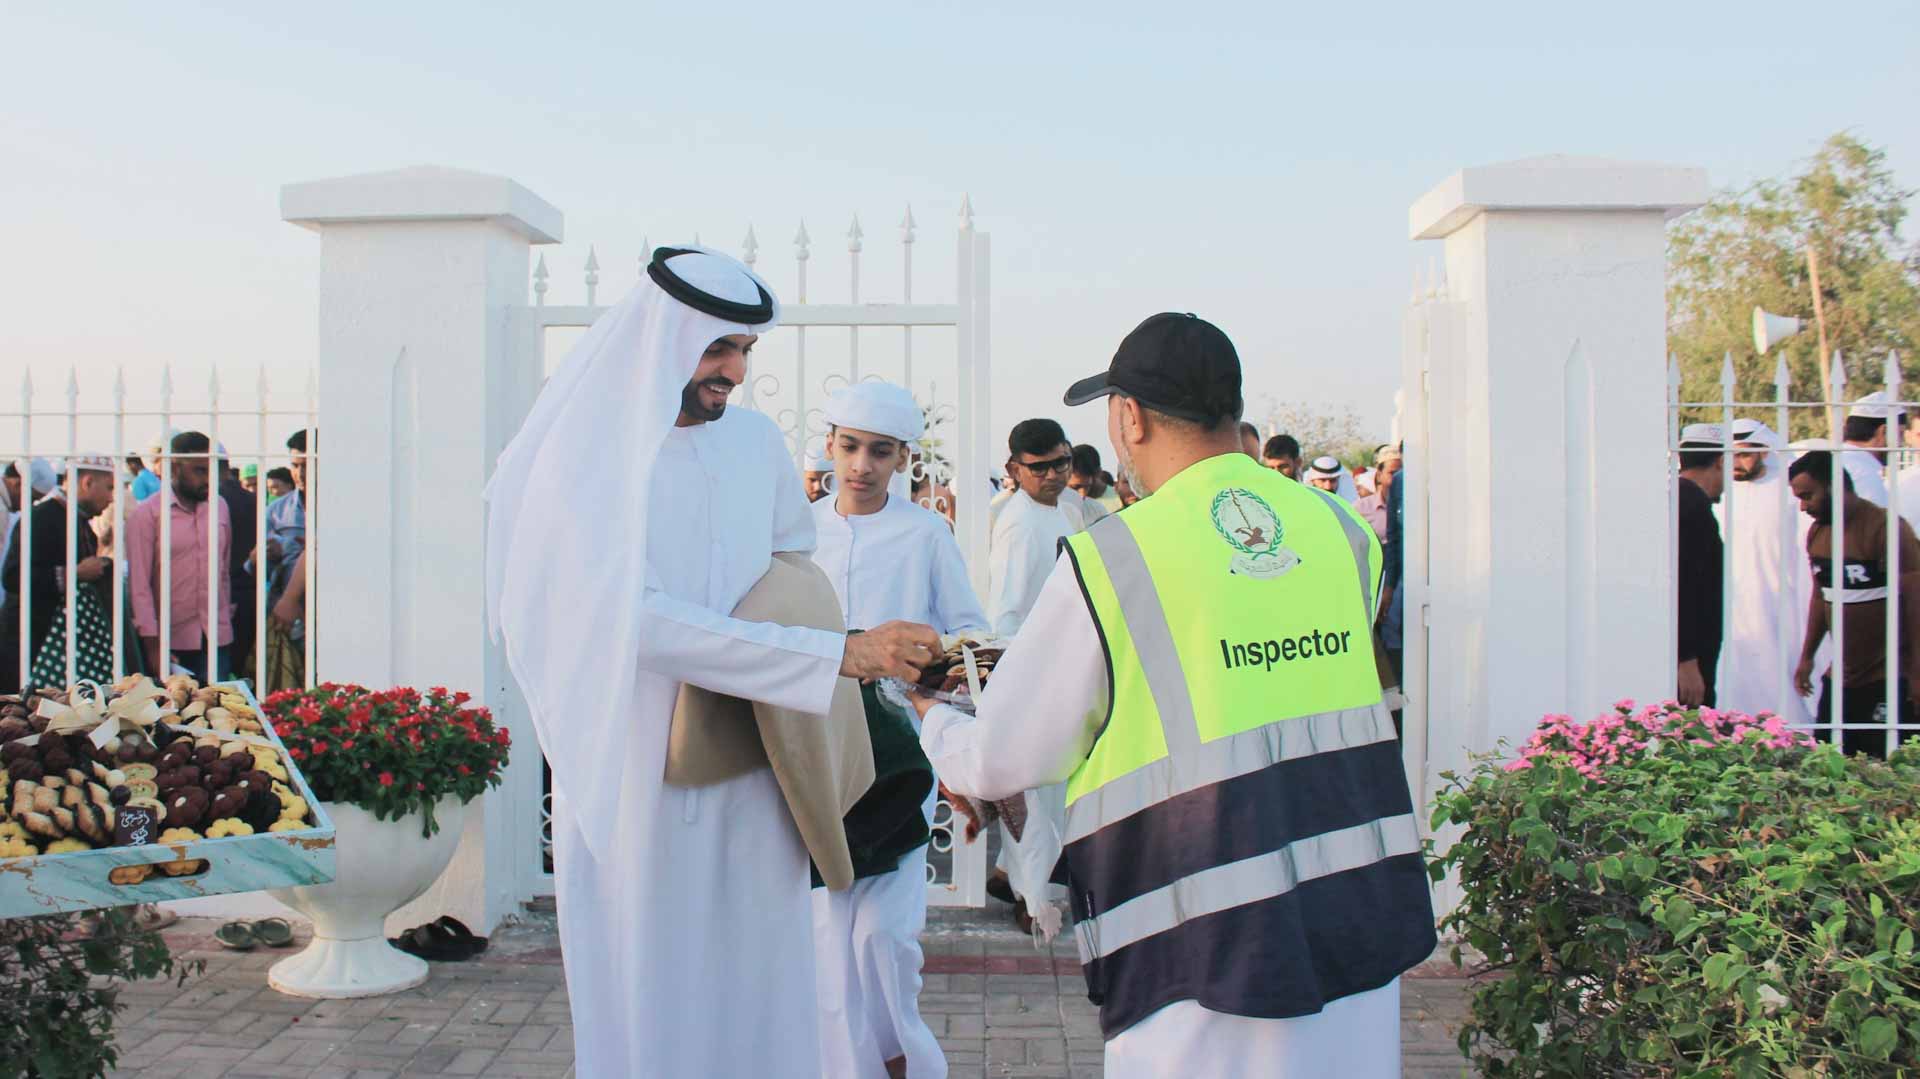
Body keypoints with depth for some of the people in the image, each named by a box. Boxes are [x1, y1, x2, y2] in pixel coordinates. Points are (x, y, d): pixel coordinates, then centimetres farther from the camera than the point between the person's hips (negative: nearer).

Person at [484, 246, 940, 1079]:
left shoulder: (755, 443, 4)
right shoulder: (582, 462, -12)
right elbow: (647, 623, -24)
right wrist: (843, 654, -28)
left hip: (750, 786, 4)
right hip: (633, 784, -4)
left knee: (757, 1006, 9)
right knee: (646, 1010, 6)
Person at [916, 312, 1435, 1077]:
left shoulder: (1106, 559, -10)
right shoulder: (1342, 532, 4)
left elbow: (1000, 764, -3)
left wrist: (931, 719, 21)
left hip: (1211, 950, -5)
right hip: (1363, 925, 5)